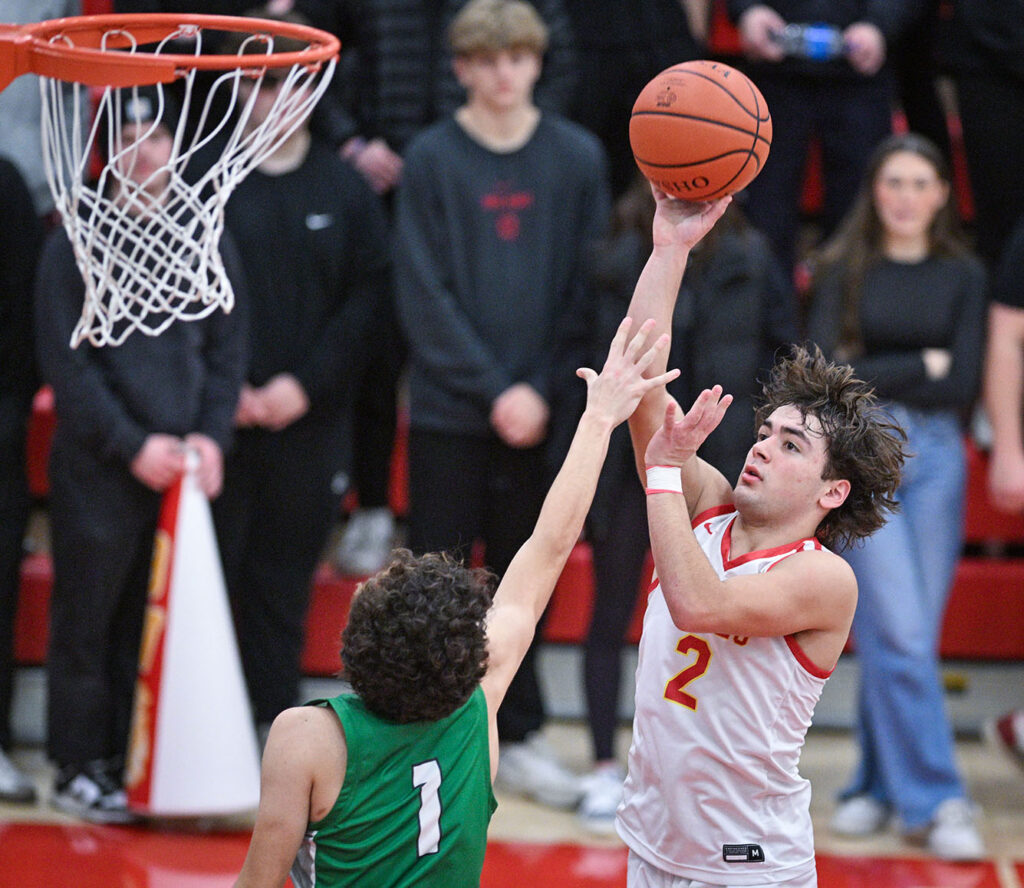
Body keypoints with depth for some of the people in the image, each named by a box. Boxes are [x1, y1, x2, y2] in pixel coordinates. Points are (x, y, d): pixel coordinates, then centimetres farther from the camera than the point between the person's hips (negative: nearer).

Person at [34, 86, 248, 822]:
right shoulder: (77, 244, -2)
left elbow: (229, 349, 11)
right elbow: (66, 362, -6)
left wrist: (211, 438, -3)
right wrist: (134, 445, -12)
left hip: (185, 467, 3)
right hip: (98, 468, -3)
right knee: (88, 619, 0)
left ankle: (143, 762, 14)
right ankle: (81, 769, 9)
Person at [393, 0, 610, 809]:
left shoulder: (578, 157, 3)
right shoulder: (432, 160, -3)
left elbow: (588, 285, 3)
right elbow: (424, 295, -7)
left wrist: (544, 389, -7)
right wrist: (494, 388, -13)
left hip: (541, 409, 2)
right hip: (449, 409, -2)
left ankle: (521, 736, 19)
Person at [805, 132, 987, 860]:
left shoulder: (964, 276, 8)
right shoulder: (843, 273, 5)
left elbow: (963, 385, -1)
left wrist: (874, 379, -6)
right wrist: (922, 366, -5)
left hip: (936, 456, 2)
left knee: (907, 635, 3)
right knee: (900, 634, -10)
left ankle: (878, 786, 16)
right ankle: (933, 800, -9)